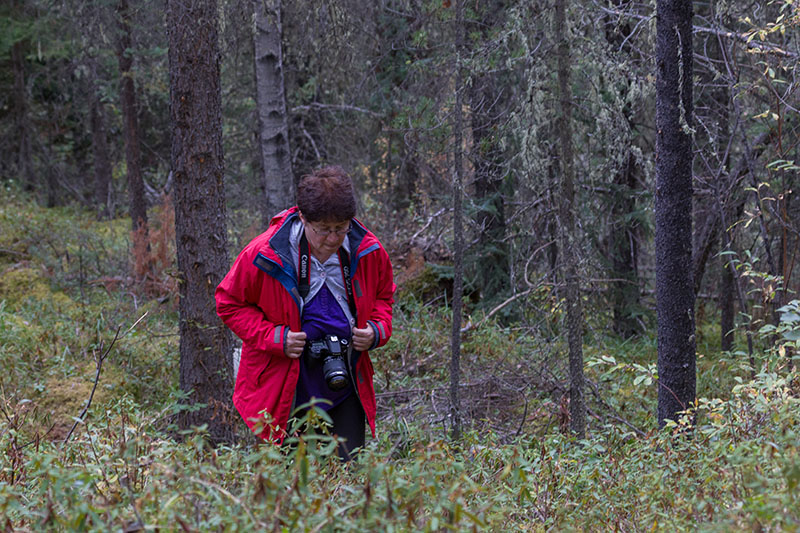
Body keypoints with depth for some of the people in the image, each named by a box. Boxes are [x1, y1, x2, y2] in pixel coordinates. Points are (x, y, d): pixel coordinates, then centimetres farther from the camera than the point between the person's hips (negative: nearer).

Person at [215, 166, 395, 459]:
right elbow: (230, 303, -1)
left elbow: (383, 296, 17)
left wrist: (377, 330, -5)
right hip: (283, 389, -2)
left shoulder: (368, 252, -4)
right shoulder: (265, 255, -15)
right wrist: (275, 338, -15)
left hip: (345, 390, 2)